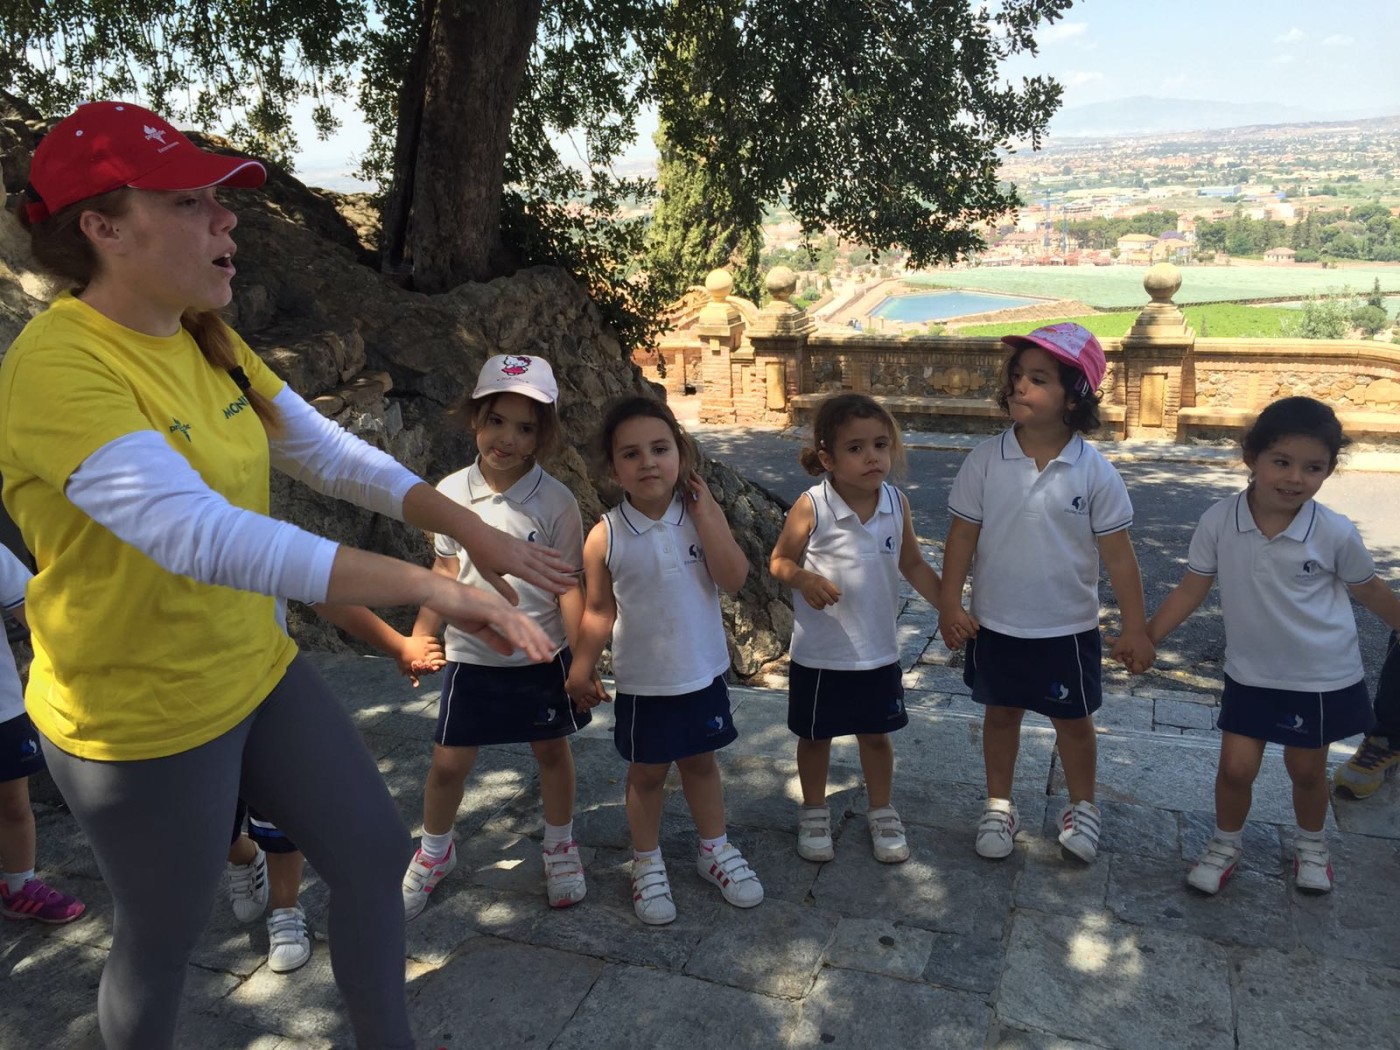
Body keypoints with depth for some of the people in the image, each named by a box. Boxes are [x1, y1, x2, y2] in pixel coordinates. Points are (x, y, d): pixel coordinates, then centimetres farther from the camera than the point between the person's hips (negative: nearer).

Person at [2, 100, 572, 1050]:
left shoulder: (206, 343, 1)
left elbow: (333, 455, 5)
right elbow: (200, 535, -39)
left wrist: (472, 529, -4)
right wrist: (433, 589, -43)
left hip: (259, 673, 8)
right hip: (147, 719, -8)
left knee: (377, 853, 15)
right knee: (163, 942, 13)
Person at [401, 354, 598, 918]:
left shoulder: (556, 502, -14)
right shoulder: (451, 492, -6)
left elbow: (569, 586, -9)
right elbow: (446, 572, 4)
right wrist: (419, 637, 2)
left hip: (540, 657, -2)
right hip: (471, 657, 2)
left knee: (552, 751, 15)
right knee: (448, 762, 10)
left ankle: (560, 846, 38)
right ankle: (434, 851, 37)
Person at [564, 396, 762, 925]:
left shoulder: (703, 514, -9)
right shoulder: (606, 536, -13)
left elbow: (733, 578, -20)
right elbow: (598, 611, -4)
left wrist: (702, 508, -22)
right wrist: (582, 670, -7)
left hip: (703, 673, 2)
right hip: (643, 682, -2)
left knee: (701, 761, 20)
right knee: (647, 773, 14)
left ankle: (715, 849, 41)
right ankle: (647, 864, 35)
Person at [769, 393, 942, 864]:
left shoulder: (896, 503, -6)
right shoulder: (812, 506, -18)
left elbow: (912, 564, 6)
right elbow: (779, 561, -8)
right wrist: (804, 579, -29)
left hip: (879, 652, 3)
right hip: (819, 653, -3)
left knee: (876, 734, 19)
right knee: (815, 736, 16)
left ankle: (882, 813, 41)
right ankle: (814, 813, 39)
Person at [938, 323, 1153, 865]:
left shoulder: (1094, 472, -13)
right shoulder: (985, 460, -10)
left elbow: (1118, 553, -8)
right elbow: (963, 535, -4)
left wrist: (1135, 627, -6)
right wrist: (950, 605, -6)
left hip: (1067, 628, -1)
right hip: (995, 624, 1)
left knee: (1073, 719, 16)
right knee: (1001, 714, 17)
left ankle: (1082, 808, 39)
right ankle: (998, 805, 37)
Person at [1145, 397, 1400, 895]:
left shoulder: (1335, 533, -18)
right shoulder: (1218, 522, -17)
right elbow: (1191, 589, -7)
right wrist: (1145, 638, -9)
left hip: (1324, 678, 0)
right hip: (1250, 674, 1)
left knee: (1306, 769, 16)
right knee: (1235, 767, 3)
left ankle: (1311, 844, 44)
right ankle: (1226, 843, 31)